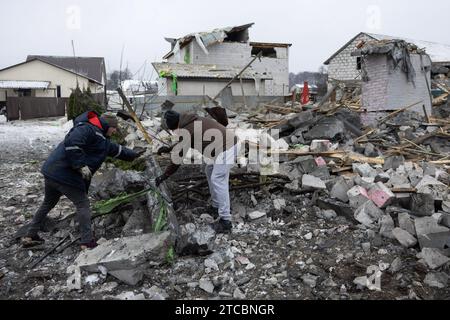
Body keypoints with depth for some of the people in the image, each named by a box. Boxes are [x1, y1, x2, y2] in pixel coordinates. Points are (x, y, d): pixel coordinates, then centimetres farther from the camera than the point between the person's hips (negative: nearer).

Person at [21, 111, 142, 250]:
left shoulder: (102, 139, 18)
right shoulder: (87, 129, -13)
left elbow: (117, 149, 32)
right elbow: (71, 144, -28)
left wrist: (134, 155, 38)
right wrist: (80, 165, -26)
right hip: (64, 174, -11)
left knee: (48, 203, 23)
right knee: (83, 204, -3)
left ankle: (30, 236, 34)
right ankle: (87, 242, -1)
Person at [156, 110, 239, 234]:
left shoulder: (187, 130, -13)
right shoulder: (193, 122, 16)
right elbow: (183, 144, 34)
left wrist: (164, 176, -1)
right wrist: (169, 149, 37)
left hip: (226, 148, -10)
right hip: (229, 143, 10)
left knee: (218, 181, -9)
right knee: (210, 171, 21)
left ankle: (225, 221, -6)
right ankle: (217, 206, 31)